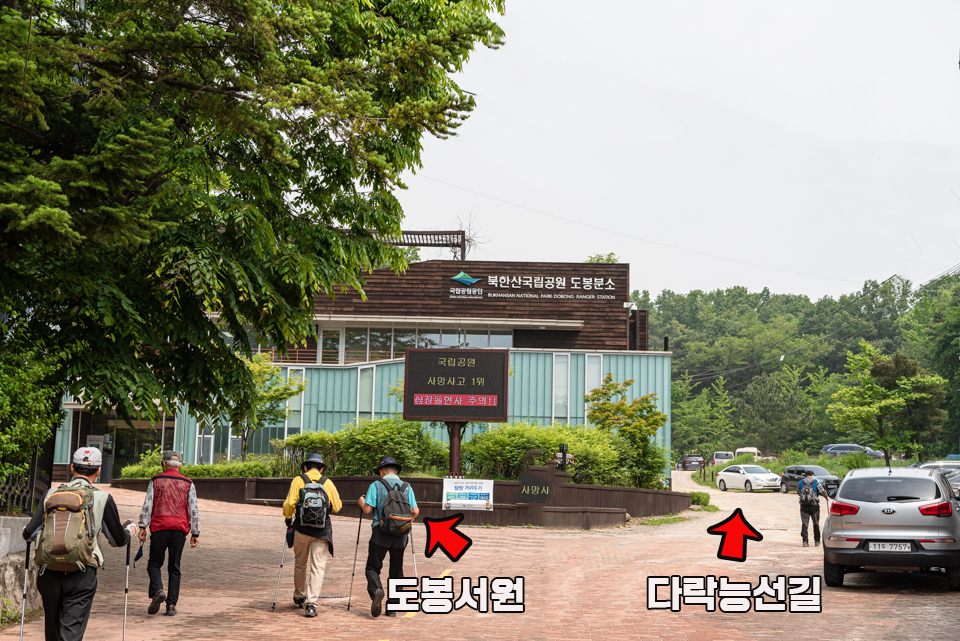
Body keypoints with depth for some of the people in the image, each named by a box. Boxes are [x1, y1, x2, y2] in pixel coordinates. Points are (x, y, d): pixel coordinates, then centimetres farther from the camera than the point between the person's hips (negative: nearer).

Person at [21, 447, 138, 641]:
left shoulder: (52, 494, 5)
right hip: (82, 575, -3)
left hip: (49, 572, 3)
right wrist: (130, 530, 31)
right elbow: (118, 540, 8)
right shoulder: (103, 498, 0)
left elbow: (30, 534, 2)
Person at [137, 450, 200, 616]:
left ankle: (157, 590, -16)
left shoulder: (156, 481, 7)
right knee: (174, 568, 7)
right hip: (180, 529, 2)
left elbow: (147, 505, -1)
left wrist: (142, 527, 0)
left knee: (154, 564, 9)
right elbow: (194, 510, 6)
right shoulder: (188, 483, 9)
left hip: (159, 527, -1)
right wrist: (195, 533, 9)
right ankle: (171, 605, 2)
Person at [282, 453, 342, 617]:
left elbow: (289, 503, -9)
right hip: (322, 530, -1)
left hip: (301, 528, 1)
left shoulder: (298, 481, 0)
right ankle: (311, 603, -10)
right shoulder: (328, 483, 2)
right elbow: (337, 507, 4)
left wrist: (288, 517, 10)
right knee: (318, 567, 0)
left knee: (300, 564, 19)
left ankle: (299, 597, 35)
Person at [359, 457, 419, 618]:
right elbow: (415, 511, 1)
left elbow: (368, 509, -8)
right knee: (396, 571, 11)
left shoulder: (376, 485, -2)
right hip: (400, 534, 3)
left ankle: (376, 590, -24)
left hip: (381, 533, -3)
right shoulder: (407, 487, 7)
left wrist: (361, 503, 13)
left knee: (373, 567, 5)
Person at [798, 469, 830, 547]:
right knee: (816, 523, 11)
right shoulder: (816, 482, 0)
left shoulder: (800, 482, 7)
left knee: (804, 523, 2)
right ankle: (817, 541, 17)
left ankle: (805, 541, -4)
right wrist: (827, 497, 20)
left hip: (804, 506, 1)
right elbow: (822, 491, 0)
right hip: (814, 506, -1)